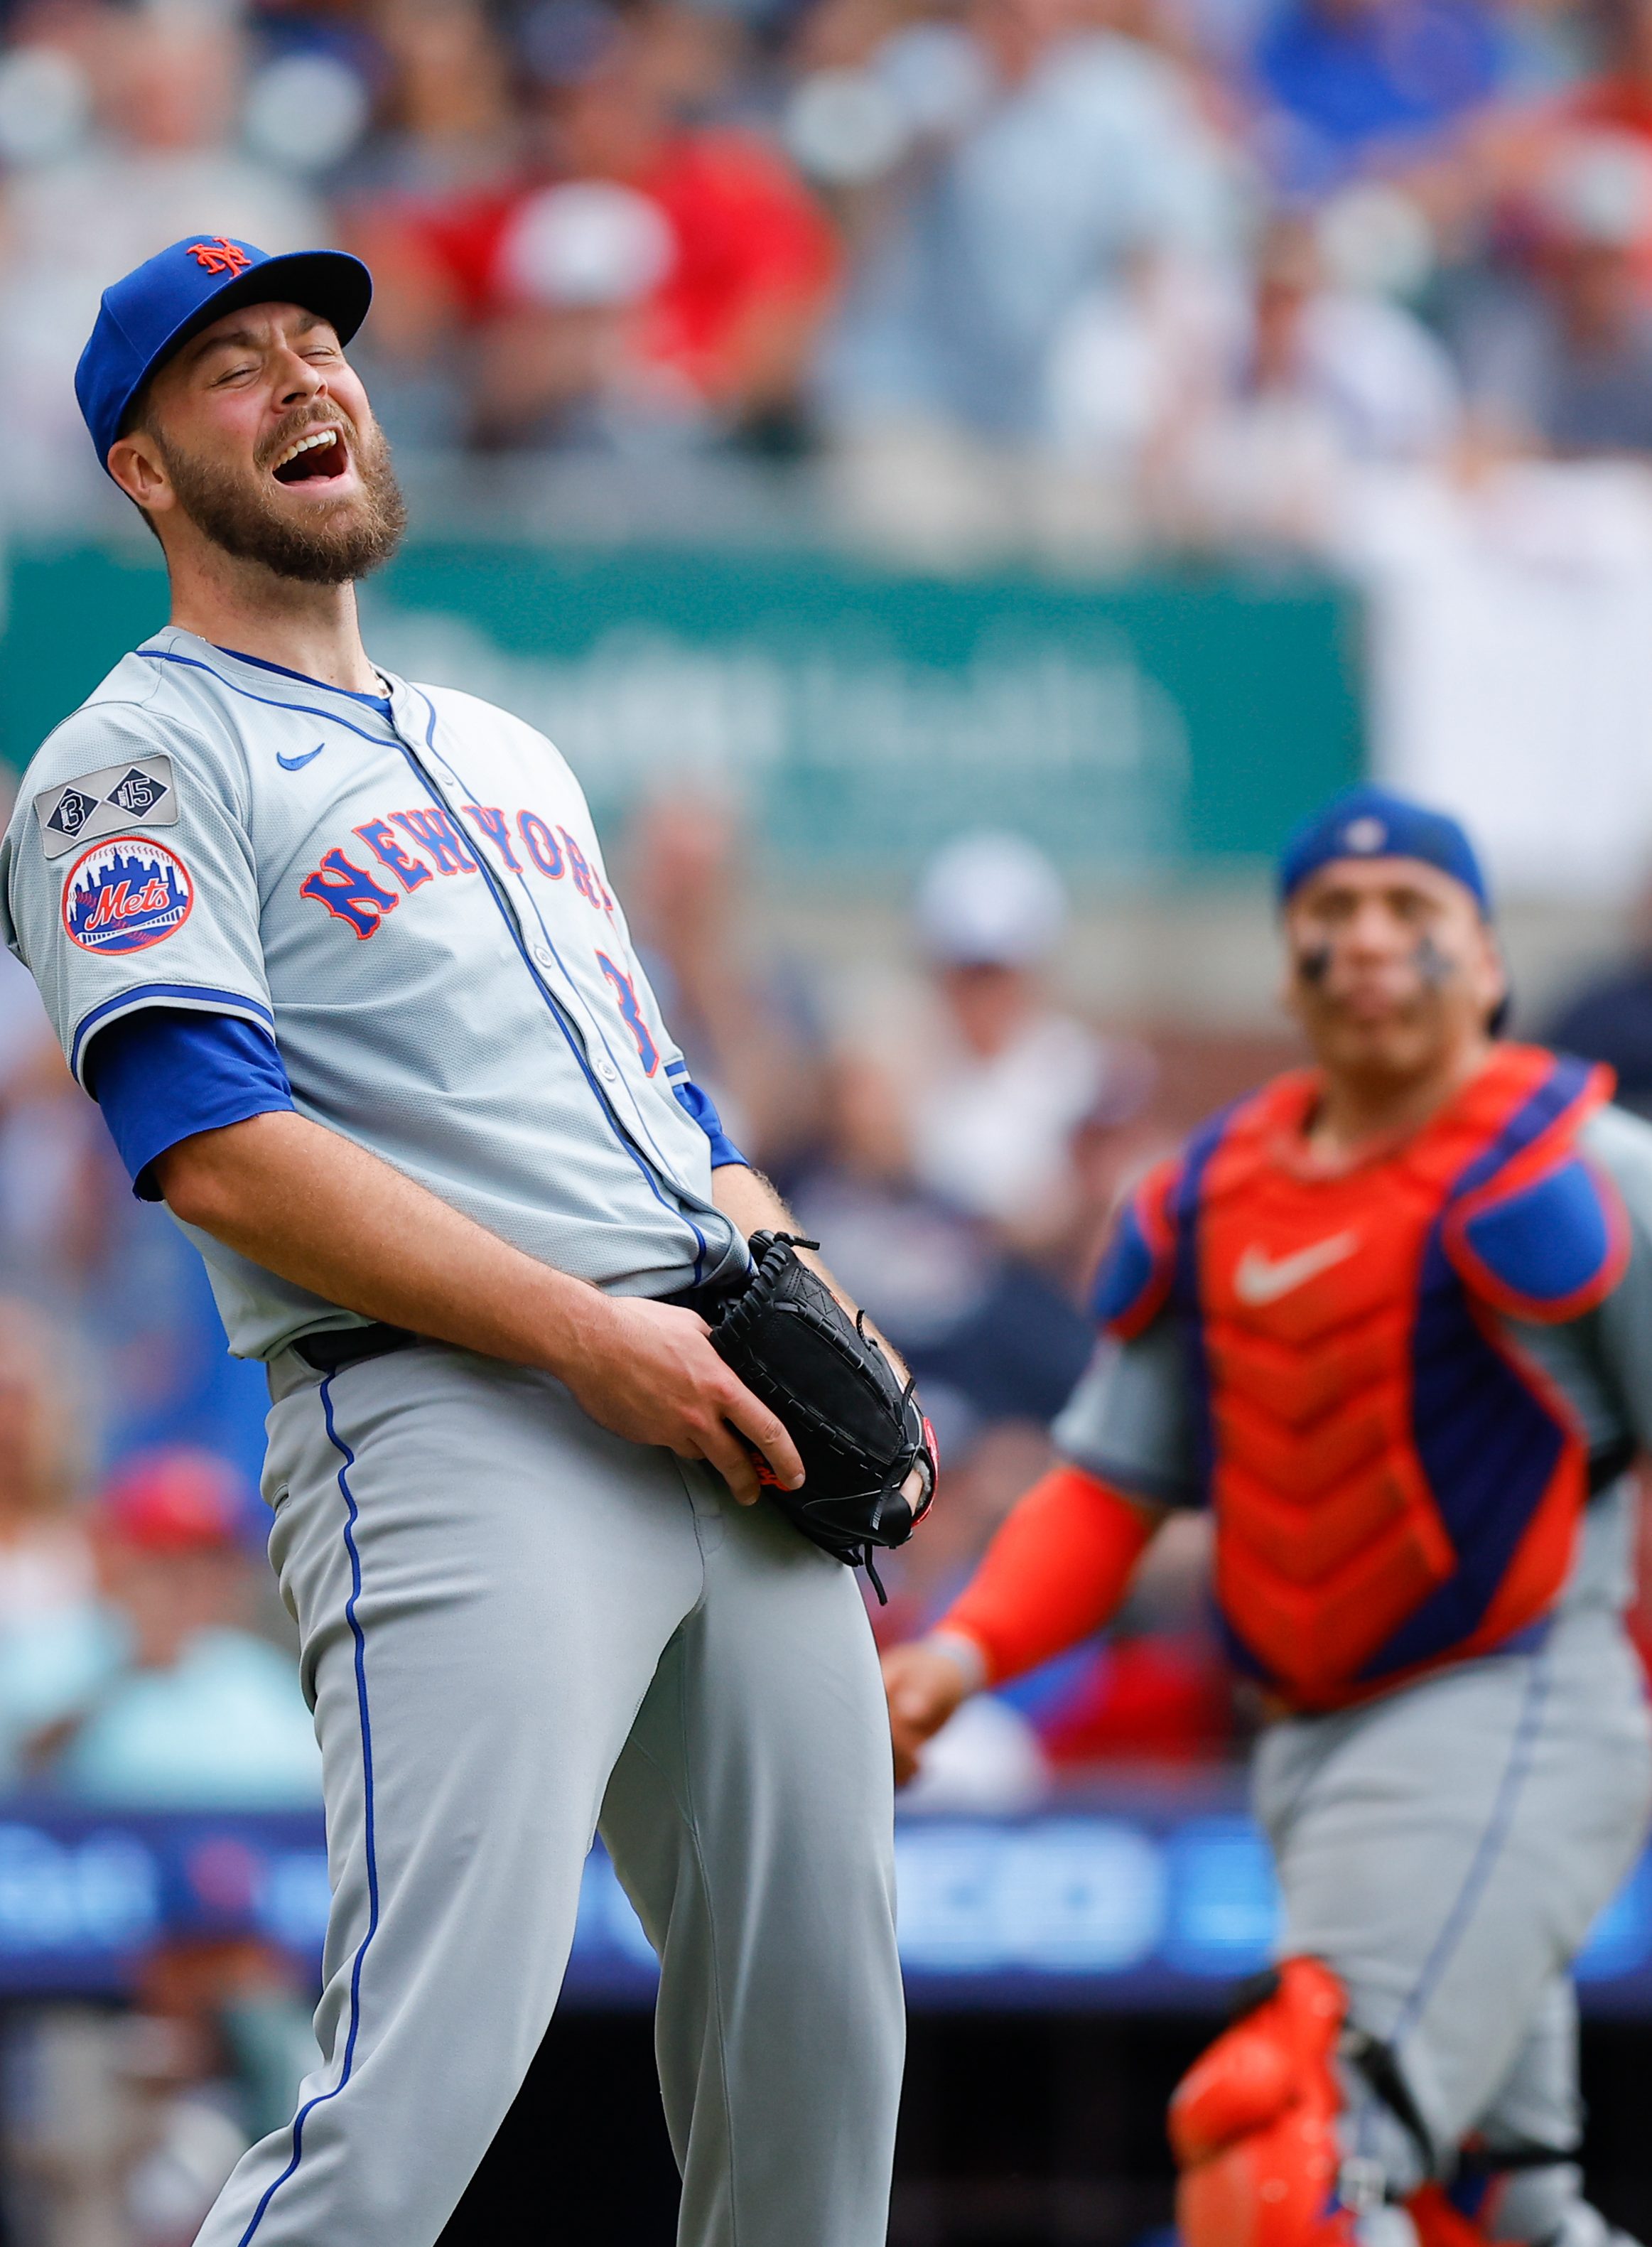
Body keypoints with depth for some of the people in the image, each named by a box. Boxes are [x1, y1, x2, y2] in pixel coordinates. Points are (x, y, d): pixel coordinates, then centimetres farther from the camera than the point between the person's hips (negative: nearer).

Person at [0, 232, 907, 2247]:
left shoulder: (509, 756, 28)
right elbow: (220, 1152, -11)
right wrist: (596, 1339, -17)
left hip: (735, 1439, 8)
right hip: (451, 1422, -8)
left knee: (819, 2057, 5)